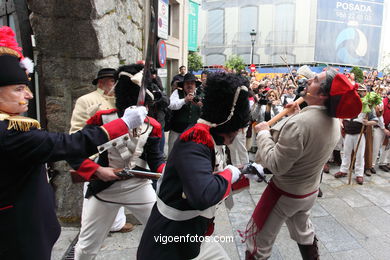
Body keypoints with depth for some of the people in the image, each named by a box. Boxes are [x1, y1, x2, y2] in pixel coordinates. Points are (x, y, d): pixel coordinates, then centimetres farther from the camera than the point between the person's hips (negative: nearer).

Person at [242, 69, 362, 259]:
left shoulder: (299, 123, -33)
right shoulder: (333, 122, -5)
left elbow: (275, 165, -28)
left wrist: (263, 133, -18)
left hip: (285, 193, -8)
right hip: (310, 191, 8)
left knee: (258, 240, 10)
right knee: (303, 231, 32)